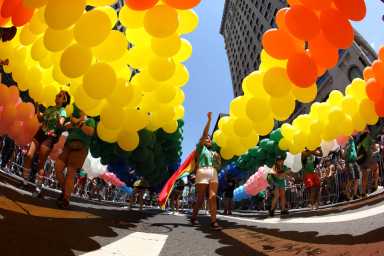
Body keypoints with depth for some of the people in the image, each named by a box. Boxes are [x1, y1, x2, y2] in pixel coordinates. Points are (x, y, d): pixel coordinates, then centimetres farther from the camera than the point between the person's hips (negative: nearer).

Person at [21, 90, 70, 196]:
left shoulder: (62, 111, -4)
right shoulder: (49, 108, 15)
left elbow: (60, 125, -16)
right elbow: (40, 119, 19)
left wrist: (58, 120, -37)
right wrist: (37, 108, 9)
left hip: (49, 137, -6)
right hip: (40, 133, 6)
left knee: (41, 163, -6)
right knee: (29, 156, -4)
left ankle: (38, 188, -1)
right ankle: (25, 181, 8)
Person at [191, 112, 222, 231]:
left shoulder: (214, 153, 28)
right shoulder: (201, 148, 15)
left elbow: (218, 166, 21)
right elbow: (204, 134, 4)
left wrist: (218, 158, 3)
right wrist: (209, 120, 1)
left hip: (213, 174, 4)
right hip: (203, 172, -4)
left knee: (213, 197, -11)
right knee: (201, 199, -3)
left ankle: (213, 222, -17)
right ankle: (193, 217, 16)